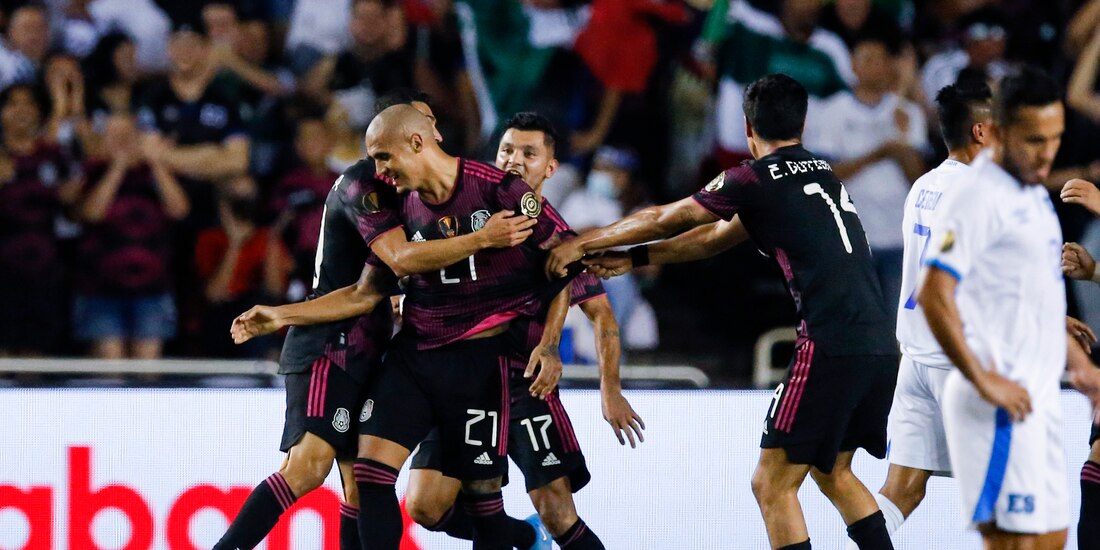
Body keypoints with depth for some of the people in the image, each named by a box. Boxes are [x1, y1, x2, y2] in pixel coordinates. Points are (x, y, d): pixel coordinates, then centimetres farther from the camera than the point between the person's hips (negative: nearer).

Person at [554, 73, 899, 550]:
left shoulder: (756, 180, -1)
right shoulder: (821, 173, 22)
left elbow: (663, 220, 11)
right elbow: (716, 238, 29)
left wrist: (581, 244, 23)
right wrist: (632, 259, 31)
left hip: (831, 350, -8)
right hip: (880, 349, 8)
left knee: (772, 483, -2)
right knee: (833, 472, 24)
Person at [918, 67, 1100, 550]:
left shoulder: (1034, 197, 17)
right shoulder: (979, 199, -13)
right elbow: (934, 296, -21)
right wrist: (983, 380, -21)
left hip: (1038, 400, 10)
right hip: (1002, 402, -10)